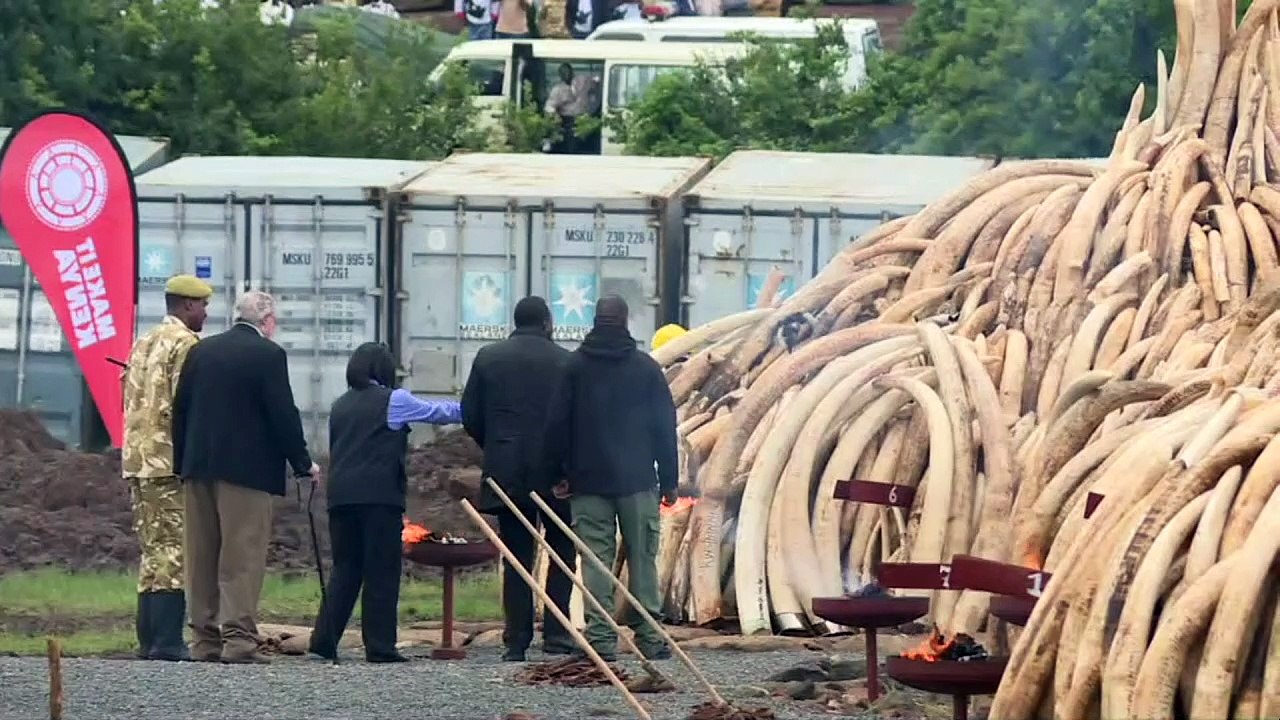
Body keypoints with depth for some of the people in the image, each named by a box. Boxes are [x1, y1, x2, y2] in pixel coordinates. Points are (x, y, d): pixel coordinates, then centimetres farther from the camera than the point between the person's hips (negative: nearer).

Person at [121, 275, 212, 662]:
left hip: (138, 459, 9)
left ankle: (148, 639, 11)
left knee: (152, 549, 12)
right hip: (173, 462, -9)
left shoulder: (143, 344, 18)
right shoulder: (186, 345, -9)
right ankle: (167, 641, -12)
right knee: (175, 550, -8)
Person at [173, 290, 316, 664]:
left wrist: (183, 462, 17)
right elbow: (283, 415, -10)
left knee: (202, 557, 9)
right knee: (242, 556, -5)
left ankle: (204, 639, 11)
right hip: (248, 467, -6)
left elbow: (180, 409, 12)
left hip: (200, 467, 6)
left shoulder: (201, 351, 10)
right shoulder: (268, 355, -8)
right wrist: (303, 464, 0)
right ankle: (238, 638, -10)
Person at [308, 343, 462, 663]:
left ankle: (324, 640, 1)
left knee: (345, 569, 9)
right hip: (379, 495, -5)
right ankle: (380, 646, -4)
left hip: (341, 495, 5)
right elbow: (436, 412, 9)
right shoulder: (394, 400, -1)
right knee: (381, 572, -2)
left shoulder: (340, 406, 15)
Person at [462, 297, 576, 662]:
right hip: (554, 472, -2)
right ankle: (556, 635, 0)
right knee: (562, 552, 9)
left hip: (505, 471, 2)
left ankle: (516, 641, 1)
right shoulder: (565, 362, -4)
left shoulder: (489, 358, 4)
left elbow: (470, 416, 5)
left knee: (517, 555, 6)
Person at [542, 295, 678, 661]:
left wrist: (558, 472, 12)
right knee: (642, 557, 5)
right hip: (637, 480, 0)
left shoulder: (575, 367, 2)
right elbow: (665, 425, 3)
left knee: (595, 559, -1)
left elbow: (556, 424, 2)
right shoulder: (646, 367, 2)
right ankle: (649, 636, 3)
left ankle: (600, 636, -7)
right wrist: (668, 480, 9)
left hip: (588, 480, 0)